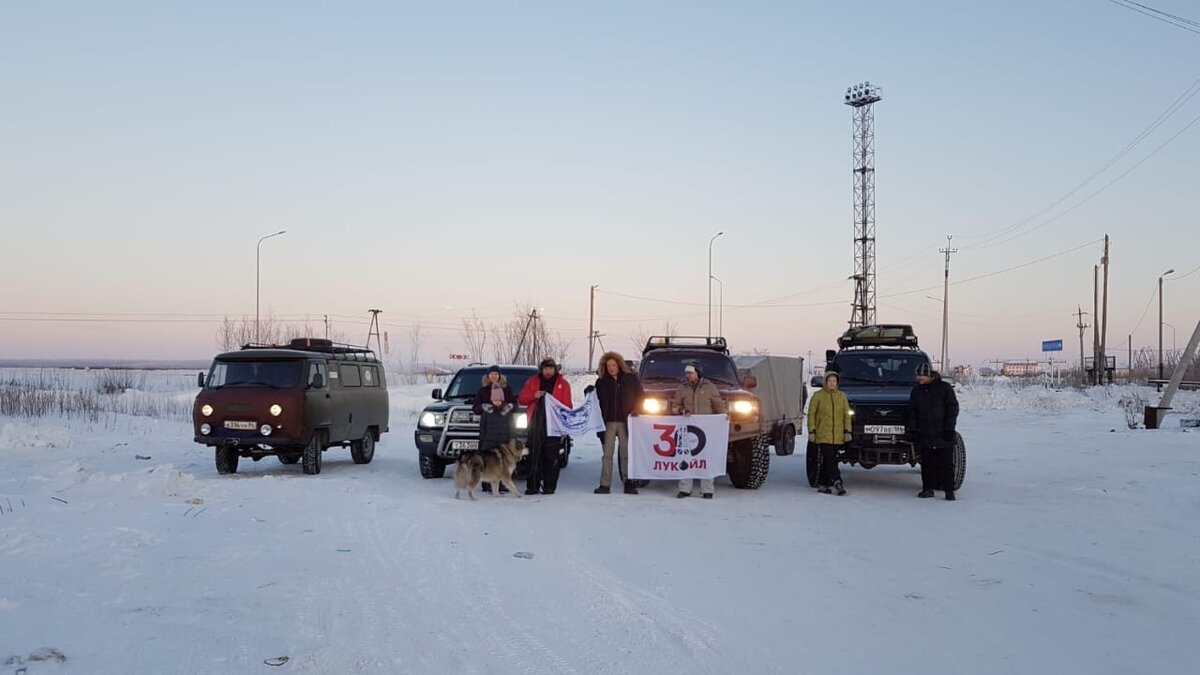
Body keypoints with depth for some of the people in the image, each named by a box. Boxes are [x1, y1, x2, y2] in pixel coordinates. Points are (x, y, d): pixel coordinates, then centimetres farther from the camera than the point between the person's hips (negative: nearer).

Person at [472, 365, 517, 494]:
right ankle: (488, 485, -6)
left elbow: (514, 403, 9)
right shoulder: (483, 390, 10)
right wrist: (491, 405, -9)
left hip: (503, 425, 1)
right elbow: (476, 408, 5)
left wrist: (503, 405, -10)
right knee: (488, 453, -8)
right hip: (488, 425, -1)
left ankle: (502, 484, -3)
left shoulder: (506, 389, 14)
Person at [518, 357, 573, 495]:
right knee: (534, 456, 2)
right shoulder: (532, 382, 13)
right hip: (536, 423, 2)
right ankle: (532, 486, 6)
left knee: (551, 457, 0)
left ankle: (549, 486, 5)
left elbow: (567, 406, 5)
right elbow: (521, 399, 11)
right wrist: (534, 395, -8)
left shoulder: (563, 384, 8)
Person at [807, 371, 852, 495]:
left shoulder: (842, 396, 9)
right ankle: (837, 483, -16)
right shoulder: (818, 396, 0)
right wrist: (811, 431, -5)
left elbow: (846, 414, 10)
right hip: (823, 435, -3)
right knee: (829, 460, -12)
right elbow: (811, 414, 1)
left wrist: (847, 431, 3)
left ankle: (822, 484, 14)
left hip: (838, 436, 3)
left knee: (827, 461, 7)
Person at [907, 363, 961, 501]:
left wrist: (949, 429, -8)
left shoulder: (945, 388, -2)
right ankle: (927, 488, 13)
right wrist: (912, 430, 4)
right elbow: (912, 412, 13)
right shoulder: (916, 391, 10)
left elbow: (953, 409, -2)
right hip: (924, 435, 3)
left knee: (946, 463, 0)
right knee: (927, 463, 5)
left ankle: (949, 490, 5)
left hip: (943, 435, -3)